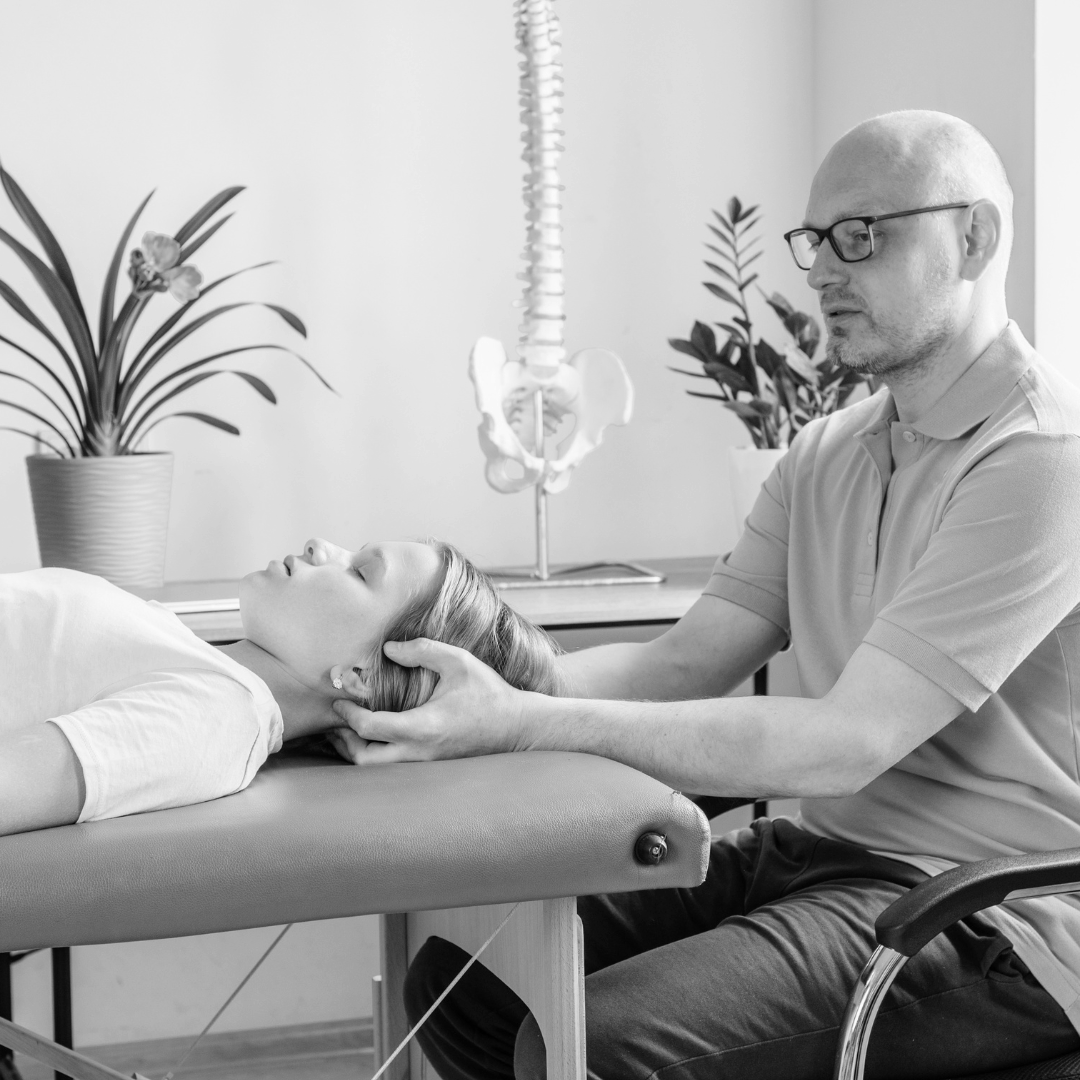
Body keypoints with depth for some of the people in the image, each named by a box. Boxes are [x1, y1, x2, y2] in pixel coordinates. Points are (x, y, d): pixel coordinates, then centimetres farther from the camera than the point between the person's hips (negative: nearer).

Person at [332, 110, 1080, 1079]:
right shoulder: (828, 453, 12)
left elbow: (849, 742, -25)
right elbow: (685, 662, 3)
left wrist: (523, 725, -30)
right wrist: (489, 678, -15)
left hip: (984, 903, -8)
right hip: (820, 852, 8)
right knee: (459, 980, -3)